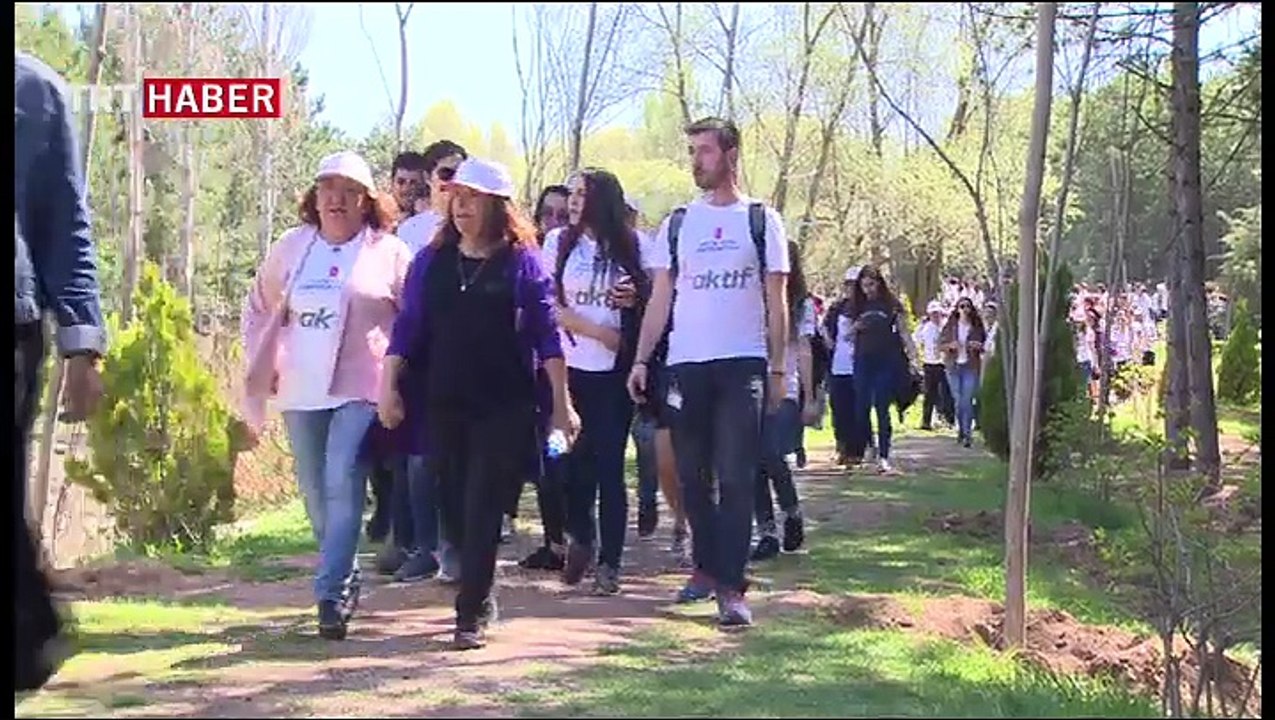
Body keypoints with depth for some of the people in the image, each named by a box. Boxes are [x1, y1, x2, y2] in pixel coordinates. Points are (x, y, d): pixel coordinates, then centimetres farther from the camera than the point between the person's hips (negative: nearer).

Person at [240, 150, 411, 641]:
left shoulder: (388, 252, -1)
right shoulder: (292, 247, 10)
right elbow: (260, 308, 19)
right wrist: (261, 366, 13)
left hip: (360, 389, -5)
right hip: (301, 390, 5)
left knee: (343, 484, -17)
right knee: (314, 492, 11)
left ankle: (332, 593, -15)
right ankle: (345, 574, 30)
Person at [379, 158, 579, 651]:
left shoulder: (521, 261, -1)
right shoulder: (431, 260, 9)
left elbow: (547, 336, -2)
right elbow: (407, 328, 9)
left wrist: (561, 403, -6)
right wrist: (389, 387, 0)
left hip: (504, 409, -4)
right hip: (443, 407, 4)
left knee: (482, 512, -5)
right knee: (453, 509, 9)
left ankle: (472, 615, 2)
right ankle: (479, 595, 30)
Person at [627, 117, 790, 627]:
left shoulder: (762, 221, 4)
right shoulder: (676, 224, 11)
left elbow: (776, 302, 4)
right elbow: (660, 298, 9)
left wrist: (778, 368, -2)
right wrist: (641, 359, -1)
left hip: (743, 365, -3)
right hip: (686, 365, 3)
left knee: (736, 478, -7)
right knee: (693, 476, 9)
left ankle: (731, 588, -9)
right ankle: (706, 568, 22)